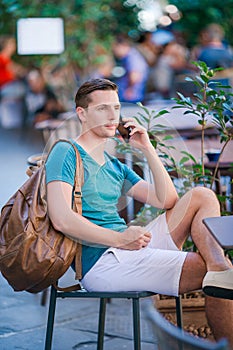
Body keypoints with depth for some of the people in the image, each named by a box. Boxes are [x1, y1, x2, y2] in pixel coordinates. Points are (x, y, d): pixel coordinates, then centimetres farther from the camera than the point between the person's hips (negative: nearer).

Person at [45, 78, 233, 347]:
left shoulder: (115, 168, 23)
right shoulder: (66, 153, -2)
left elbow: (167, 201, 15)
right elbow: (62, 219, -16)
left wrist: (147, 149, 8)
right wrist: (119, 239, -21)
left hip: (129, 248, 9)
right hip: (100, 261, -9)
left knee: (201, 196, -2)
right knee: (207, 268, -18)